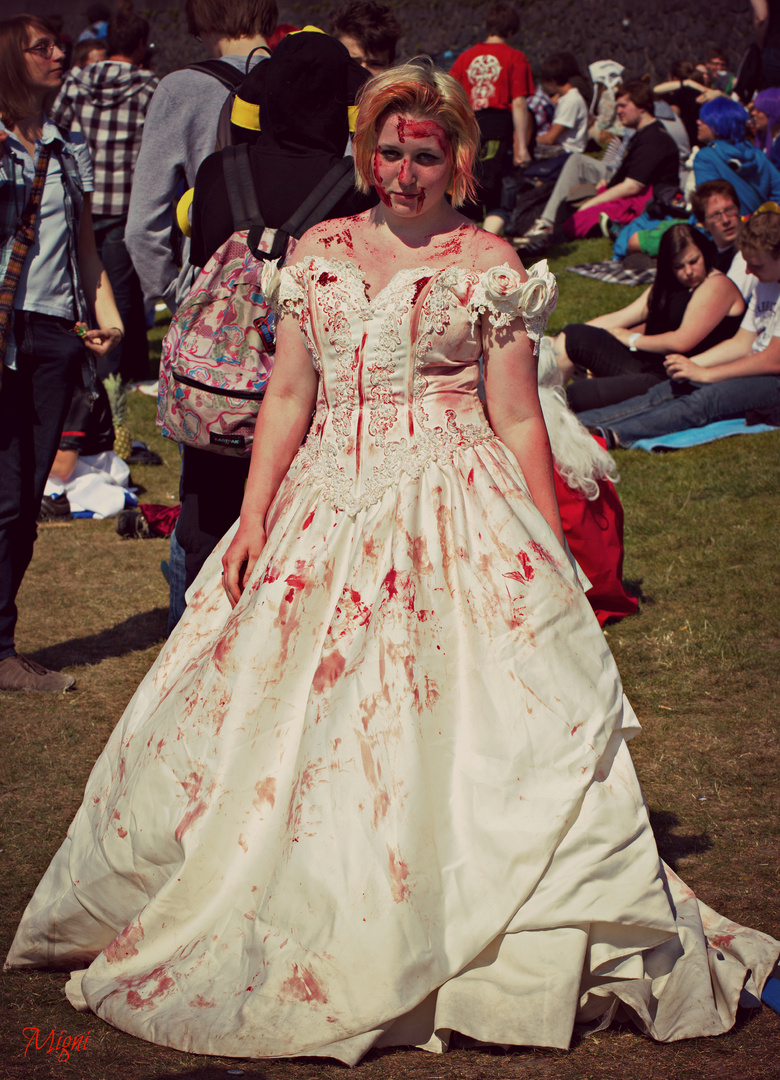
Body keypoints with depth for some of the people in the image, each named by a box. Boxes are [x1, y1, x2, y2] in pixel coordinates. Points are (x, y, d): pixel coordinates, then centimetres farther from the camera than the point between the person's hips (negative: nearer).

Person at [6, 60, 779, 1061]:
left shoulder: (490, 266, 1)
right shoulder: (319, 253, 11)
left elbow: (518, 420, 1)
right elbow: (287, 396, 12)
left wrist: (548, 554, -2)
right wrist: (252, 517, 3)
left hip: (453, 517, -4)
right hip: (325, 511, 4)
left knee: (462, 726, -9)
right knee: (290, 724, 4)